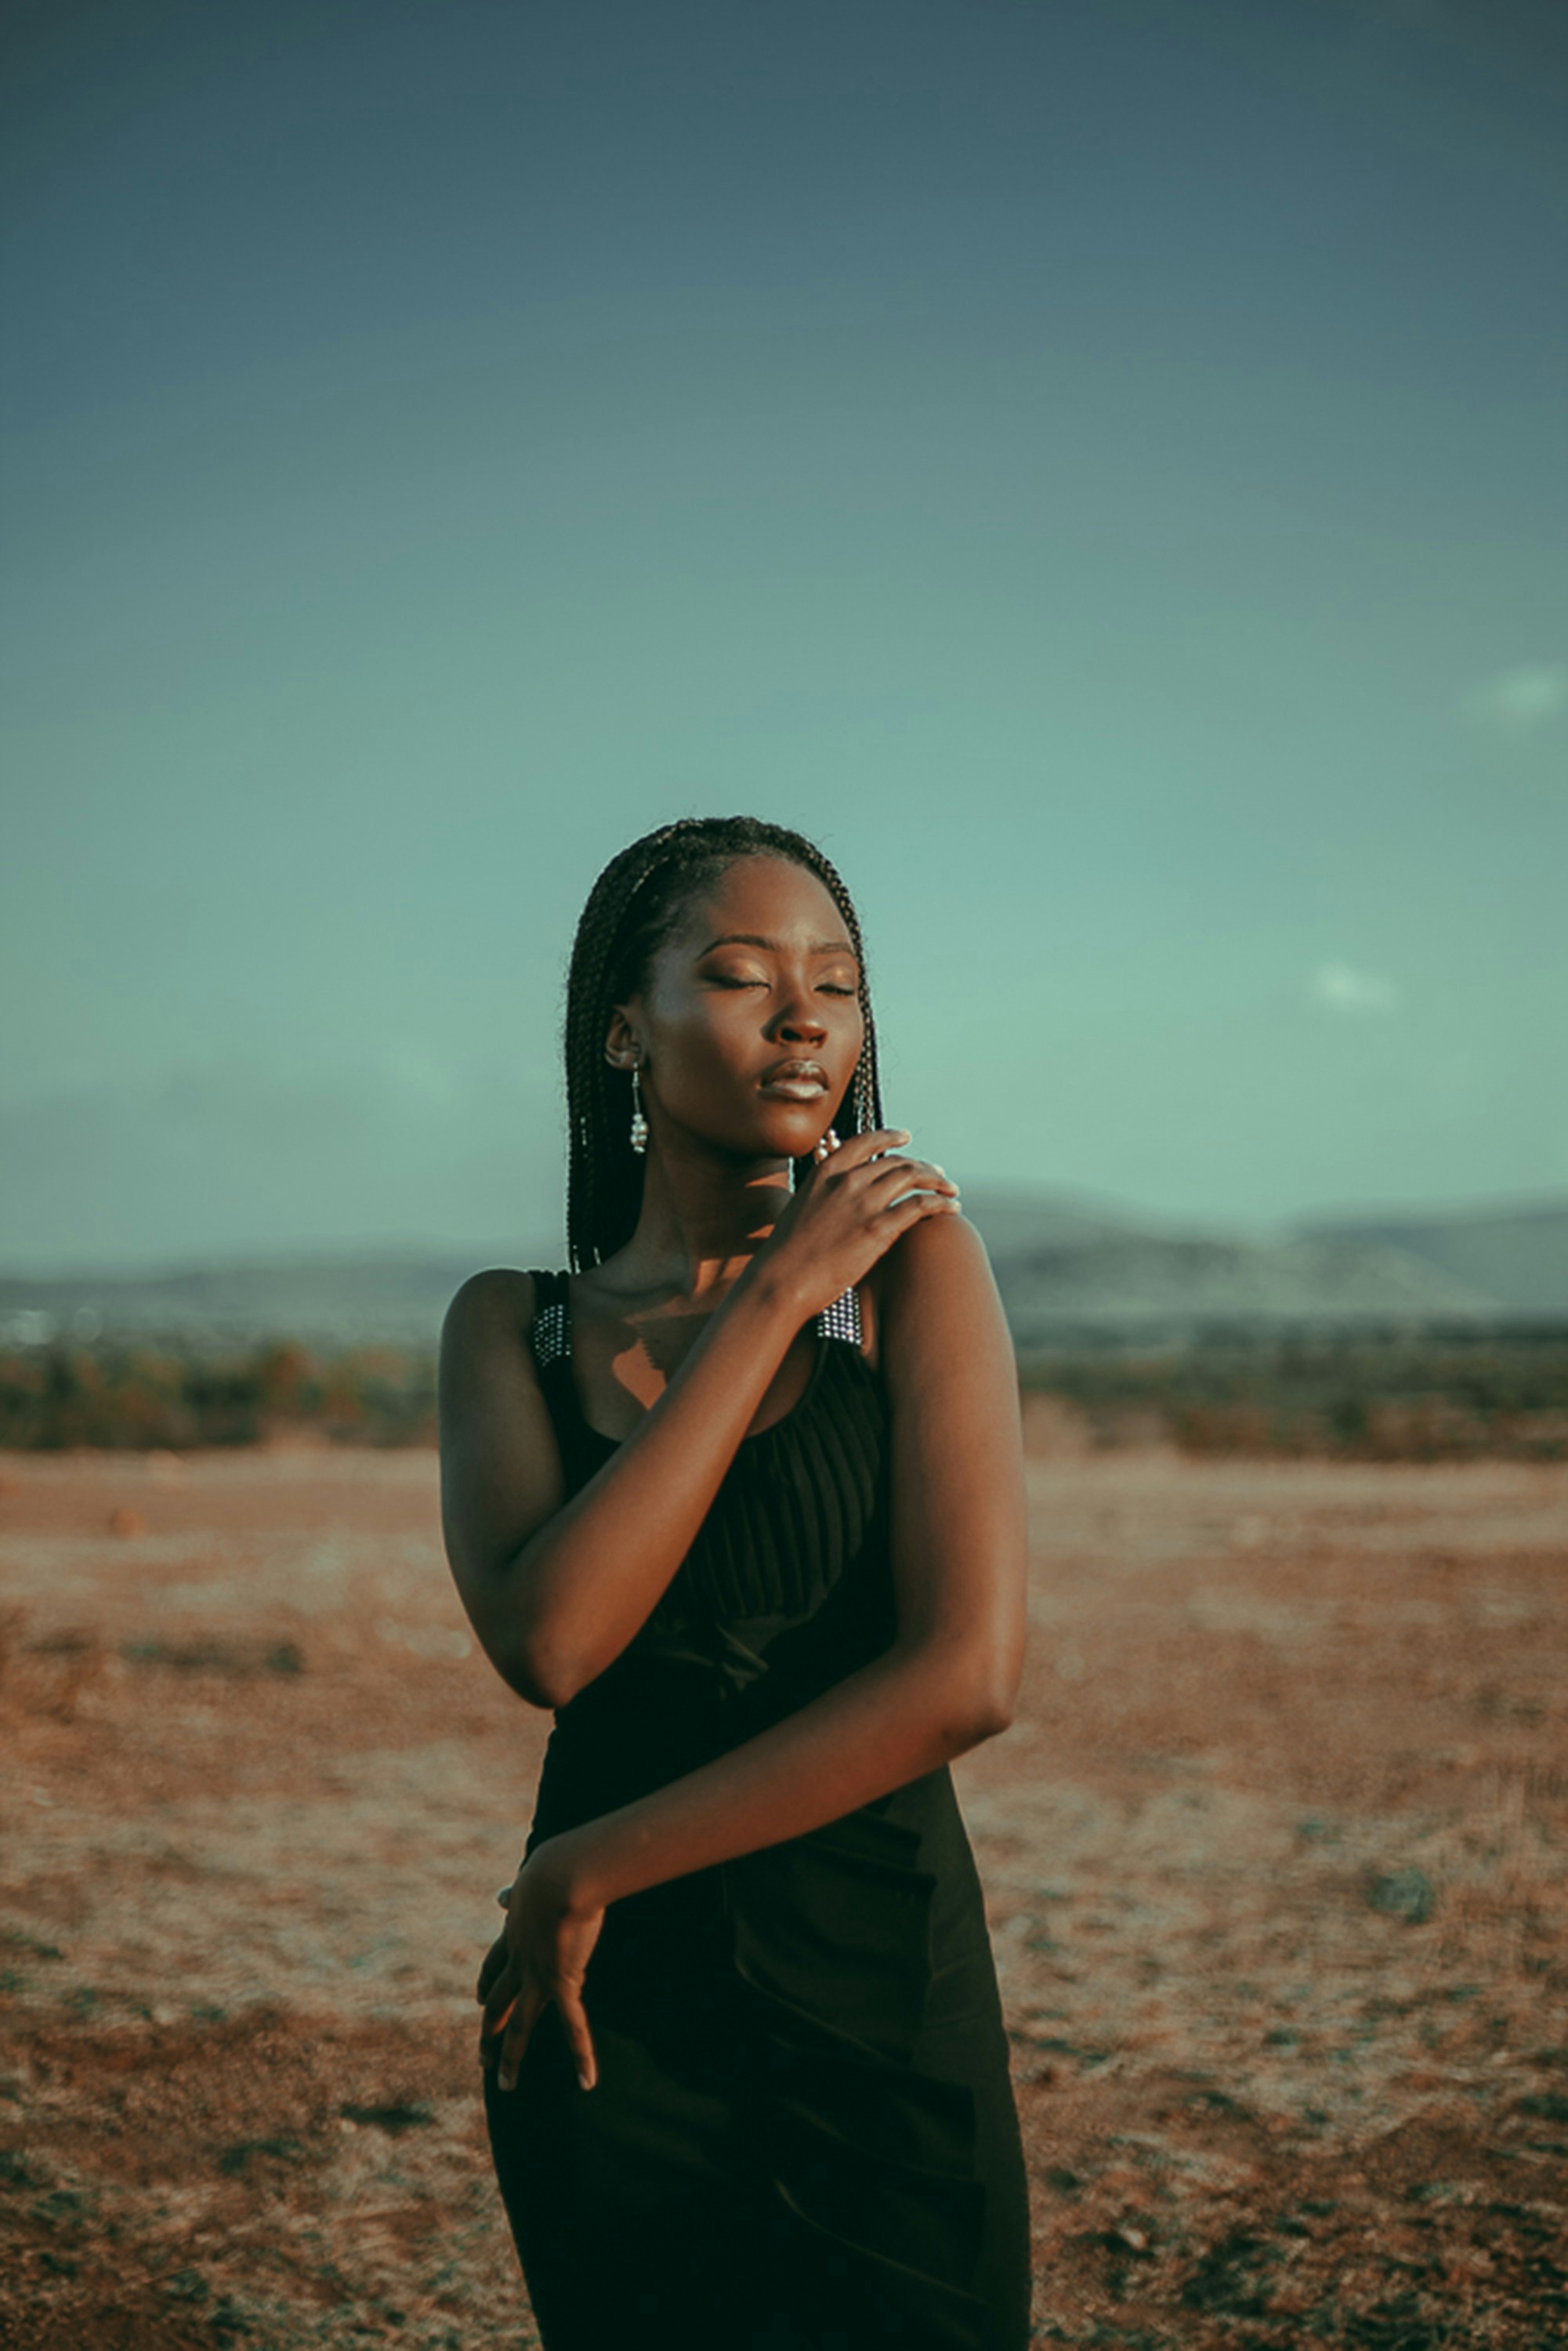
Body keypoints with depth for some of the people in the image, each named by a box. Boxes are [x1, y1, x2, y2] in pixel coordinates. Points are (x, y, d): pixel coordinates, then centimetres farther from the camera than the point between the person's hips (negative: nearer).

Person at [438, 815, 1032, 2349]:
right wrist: (775, 1295, -17)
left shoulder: (911, 1259, -8)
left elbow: (967, 1677, -18)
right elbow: (546, 1644, -18)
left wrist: (589, 1870, -13)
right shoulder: (512, 1325, 0)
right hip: (605, 2020, 2)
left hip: (880, 2007, -2)